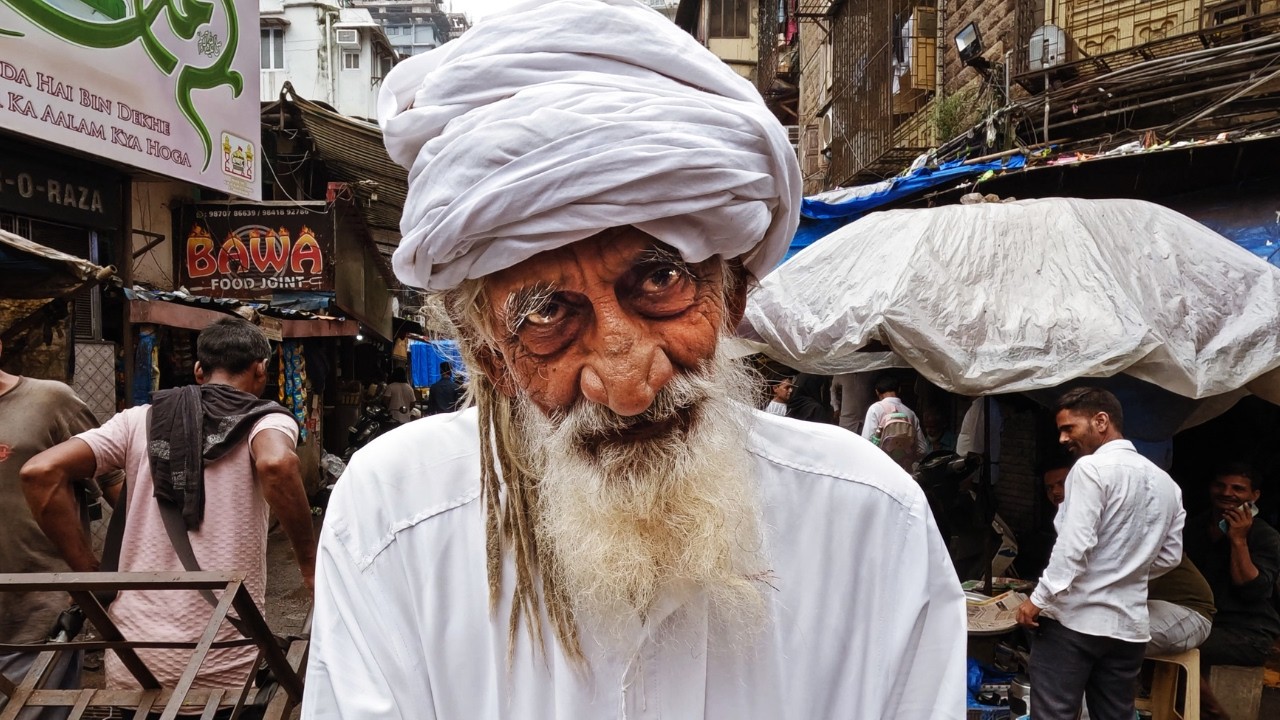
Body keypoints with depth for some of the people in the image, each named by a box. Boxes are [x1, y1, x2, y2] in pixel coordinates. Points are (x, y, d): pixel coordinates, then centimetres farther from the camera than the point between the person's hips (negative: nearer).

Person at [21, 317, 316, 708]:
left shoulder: (140, 420, 7)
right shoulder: (267, 420, -4)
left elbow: (40, 472, -3)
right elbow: (276, 464, -27)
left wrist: (89, 574, 2)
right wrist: (310, 567, -17)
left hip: (133, 660, 3)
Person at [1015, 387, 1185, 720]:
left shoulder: (1091, 468, -11)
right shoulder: (1166, 482, 11)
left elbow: (1074, 545, -19)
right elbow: (1169, 557, 17)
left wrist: (1038, 598, -14)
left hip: (1073, 618, -7)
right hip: (1128, 624, 7)